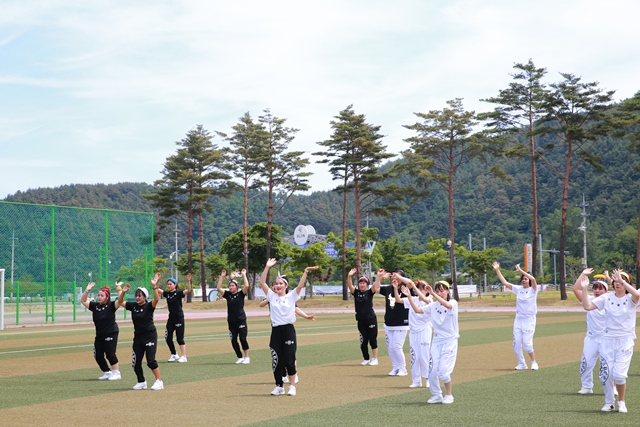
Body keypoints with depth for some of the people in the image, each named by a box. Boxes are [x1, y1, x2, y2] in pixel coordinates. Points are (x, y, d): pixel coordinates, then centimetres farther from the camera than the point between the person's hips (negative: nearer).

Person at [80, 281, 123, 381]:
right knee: (98, 356, 8)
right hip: (99, 335, 6)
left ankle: (116, 372, 3)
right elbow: (83, 301, 3)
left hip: (111, 333, -6)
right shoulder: (94, 306, 5)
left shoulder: (111, 306, -9)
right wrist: (87, 291, -10)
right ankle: (107, 372, 24)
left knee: (110, 354, -10)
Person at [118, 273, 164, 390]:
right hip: (138, 336, 6)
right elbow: (120, 302, 8)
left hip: (150, 335, -6)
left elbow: (156, 299, -28)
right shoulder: (133, 306, 5)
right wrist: (123, 292, -9)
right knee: (136, 362, 6)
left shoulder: (149, 306, -10)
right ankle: (141, 382, 23)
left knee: (151, 360, -12)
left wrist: (155, 286, -38)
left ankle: (159, 381, -1)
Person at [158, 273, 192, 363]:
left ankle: (183, 357, 0)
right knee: (168, 338, 7)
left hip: (179, 317, -6)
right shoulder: (167, 294, 7)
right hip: (171, 317, 6)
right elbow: (157, 290, 10)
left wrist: (188, 281, -37)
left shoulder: (178, 293, -9)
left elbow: (188, 291, -24)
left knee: (180, 338, -6)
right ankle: (174, 355, 23)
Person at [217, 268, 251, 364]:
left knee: (243, 339, -8)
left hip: (241, 320, -4)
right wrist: (222, 277, -3)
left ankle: (247, 357, 3)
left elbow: (246, 286, -17)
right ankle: (240, 357, 16)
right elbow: (219, 288, -1)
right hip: (231, 321, 4)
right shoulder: (227, 294, 7)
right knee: (233, 341, 4)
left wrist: (244, 275, -12)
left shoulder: (241, 294, -3)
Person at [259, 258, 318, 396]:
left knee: (289, 359, 0)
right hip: (276, 330, 2)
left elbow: (300, 285, -9)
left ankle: (292, 386, 10)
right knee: (276, 360, 5)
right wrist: (267, 267, -5)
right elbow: (262, 282, 1)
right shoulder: (271, 296, 8)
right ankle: (279, 386, 16)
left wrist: (306, 272, -20)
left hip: (288, 330, -2)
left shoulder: (292, 296, 3)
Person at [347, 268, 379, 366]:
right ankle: (366, 359, 17)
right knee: (363, 341, 6)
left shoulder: (369, 292, -1)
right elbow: (350, 286, -10)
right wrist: (349, 276, -27)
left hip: (371, 319, -3)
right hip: (360, 320, 3)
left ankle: (375, 359, 10)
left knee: (372, 339, 1)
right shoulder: (356, 292, 5)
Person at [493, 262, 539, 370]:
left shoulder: (533, 290, -5)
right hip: (518, 320, 5)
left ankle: (534, 363, 9)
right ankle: (522, 364, 14)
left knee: (527, 344, -11)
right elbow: (504, 282, 7)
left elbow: (533, 279, -25)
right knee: (516, 343, 1)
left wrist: (521, 271, -25)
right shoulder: (518, 289, 8)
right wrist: (497, 270, 2)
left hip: (529, 320, -5)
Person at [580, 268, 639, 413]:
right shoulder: (606, 298, 3)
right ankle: (609, 402, 22)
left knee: (619, 374, -11)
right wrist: (584, 288, -16)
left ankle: (621, 402, 13)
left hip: (625, 340, -3)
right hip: (607, 340, 3)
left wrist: (621, 280, -32)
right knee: (606, 374, 2)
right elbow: (587, 306, -5)